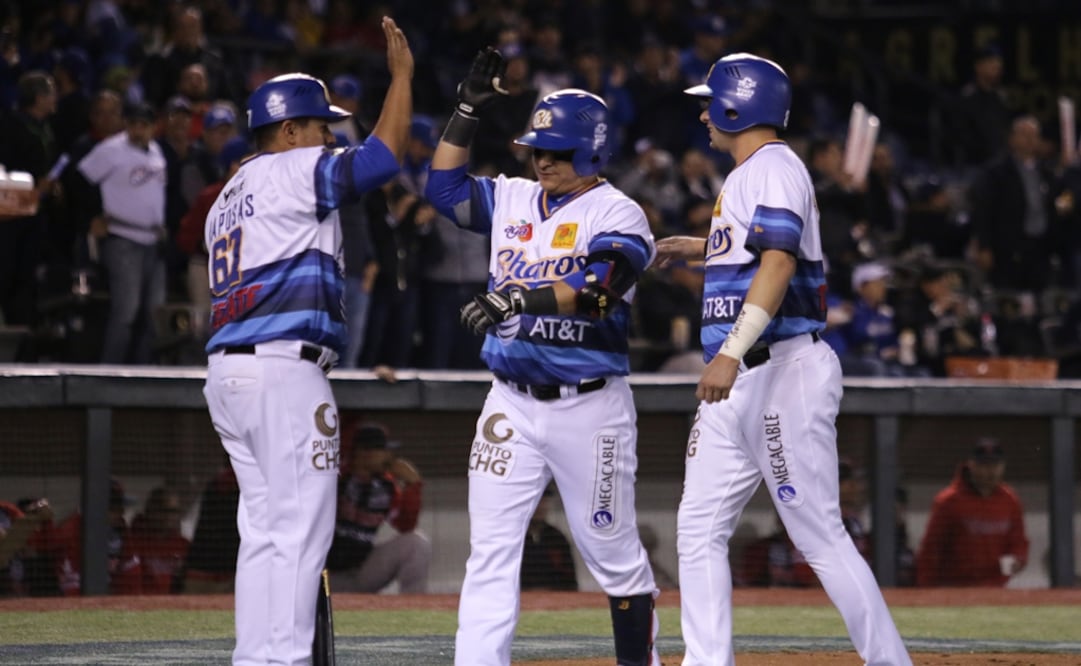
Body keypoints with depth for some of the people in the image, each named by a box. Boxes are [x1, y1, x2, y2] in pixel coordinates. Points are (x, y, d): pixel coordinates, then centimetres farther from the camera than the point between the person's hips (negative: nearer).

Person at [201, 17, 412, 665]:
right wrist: (401, 74, 3)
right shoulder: (293, 171, -4)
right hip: (284, 368, -10)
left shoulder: (230, 196, 23)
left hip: (227, 370, 10)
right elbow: (385, 152, -9)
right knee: (299, 527, -9)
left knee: (267, 529, 12)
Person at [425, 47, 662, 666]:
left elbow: (598, 287, -22)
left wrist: (521, 299, -35)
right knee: (490, 548, -3)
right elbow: (447, 186, 16)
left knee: (612, 550, 4)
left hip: (589, 404, -5)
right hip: (512, 404, 5)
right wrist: (469, 110, 7)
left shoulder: (618, 214, -7)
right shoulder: (513, 199, 12)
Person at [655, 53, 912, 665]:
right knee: (700, 528, 6)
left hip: (783, 372, -10)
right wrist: (703, 248, 42)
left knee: (820, 536, -9)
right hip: (737, 384, 10)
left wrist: (732, 352, -34)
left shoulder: (773, 167, -10)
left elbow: (779, 263, -25)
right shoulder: (747, 176, 20)